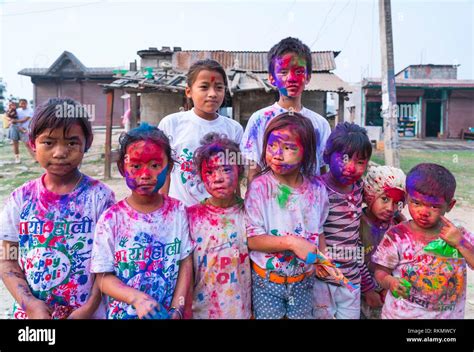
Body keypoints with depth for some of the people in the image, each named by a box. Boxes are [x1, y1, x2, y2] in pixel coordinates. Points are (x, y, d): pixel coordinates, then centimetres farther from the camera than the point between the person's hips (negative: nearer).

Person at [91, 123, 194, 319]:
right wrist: (137, 298, -25)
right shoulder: (112, 219, -14)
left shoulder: (177, 211, -8)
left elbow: (185, 261, -5)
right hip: (124, 313, -1)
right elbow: (104, 277, -11)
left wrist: (177, 308, -11)